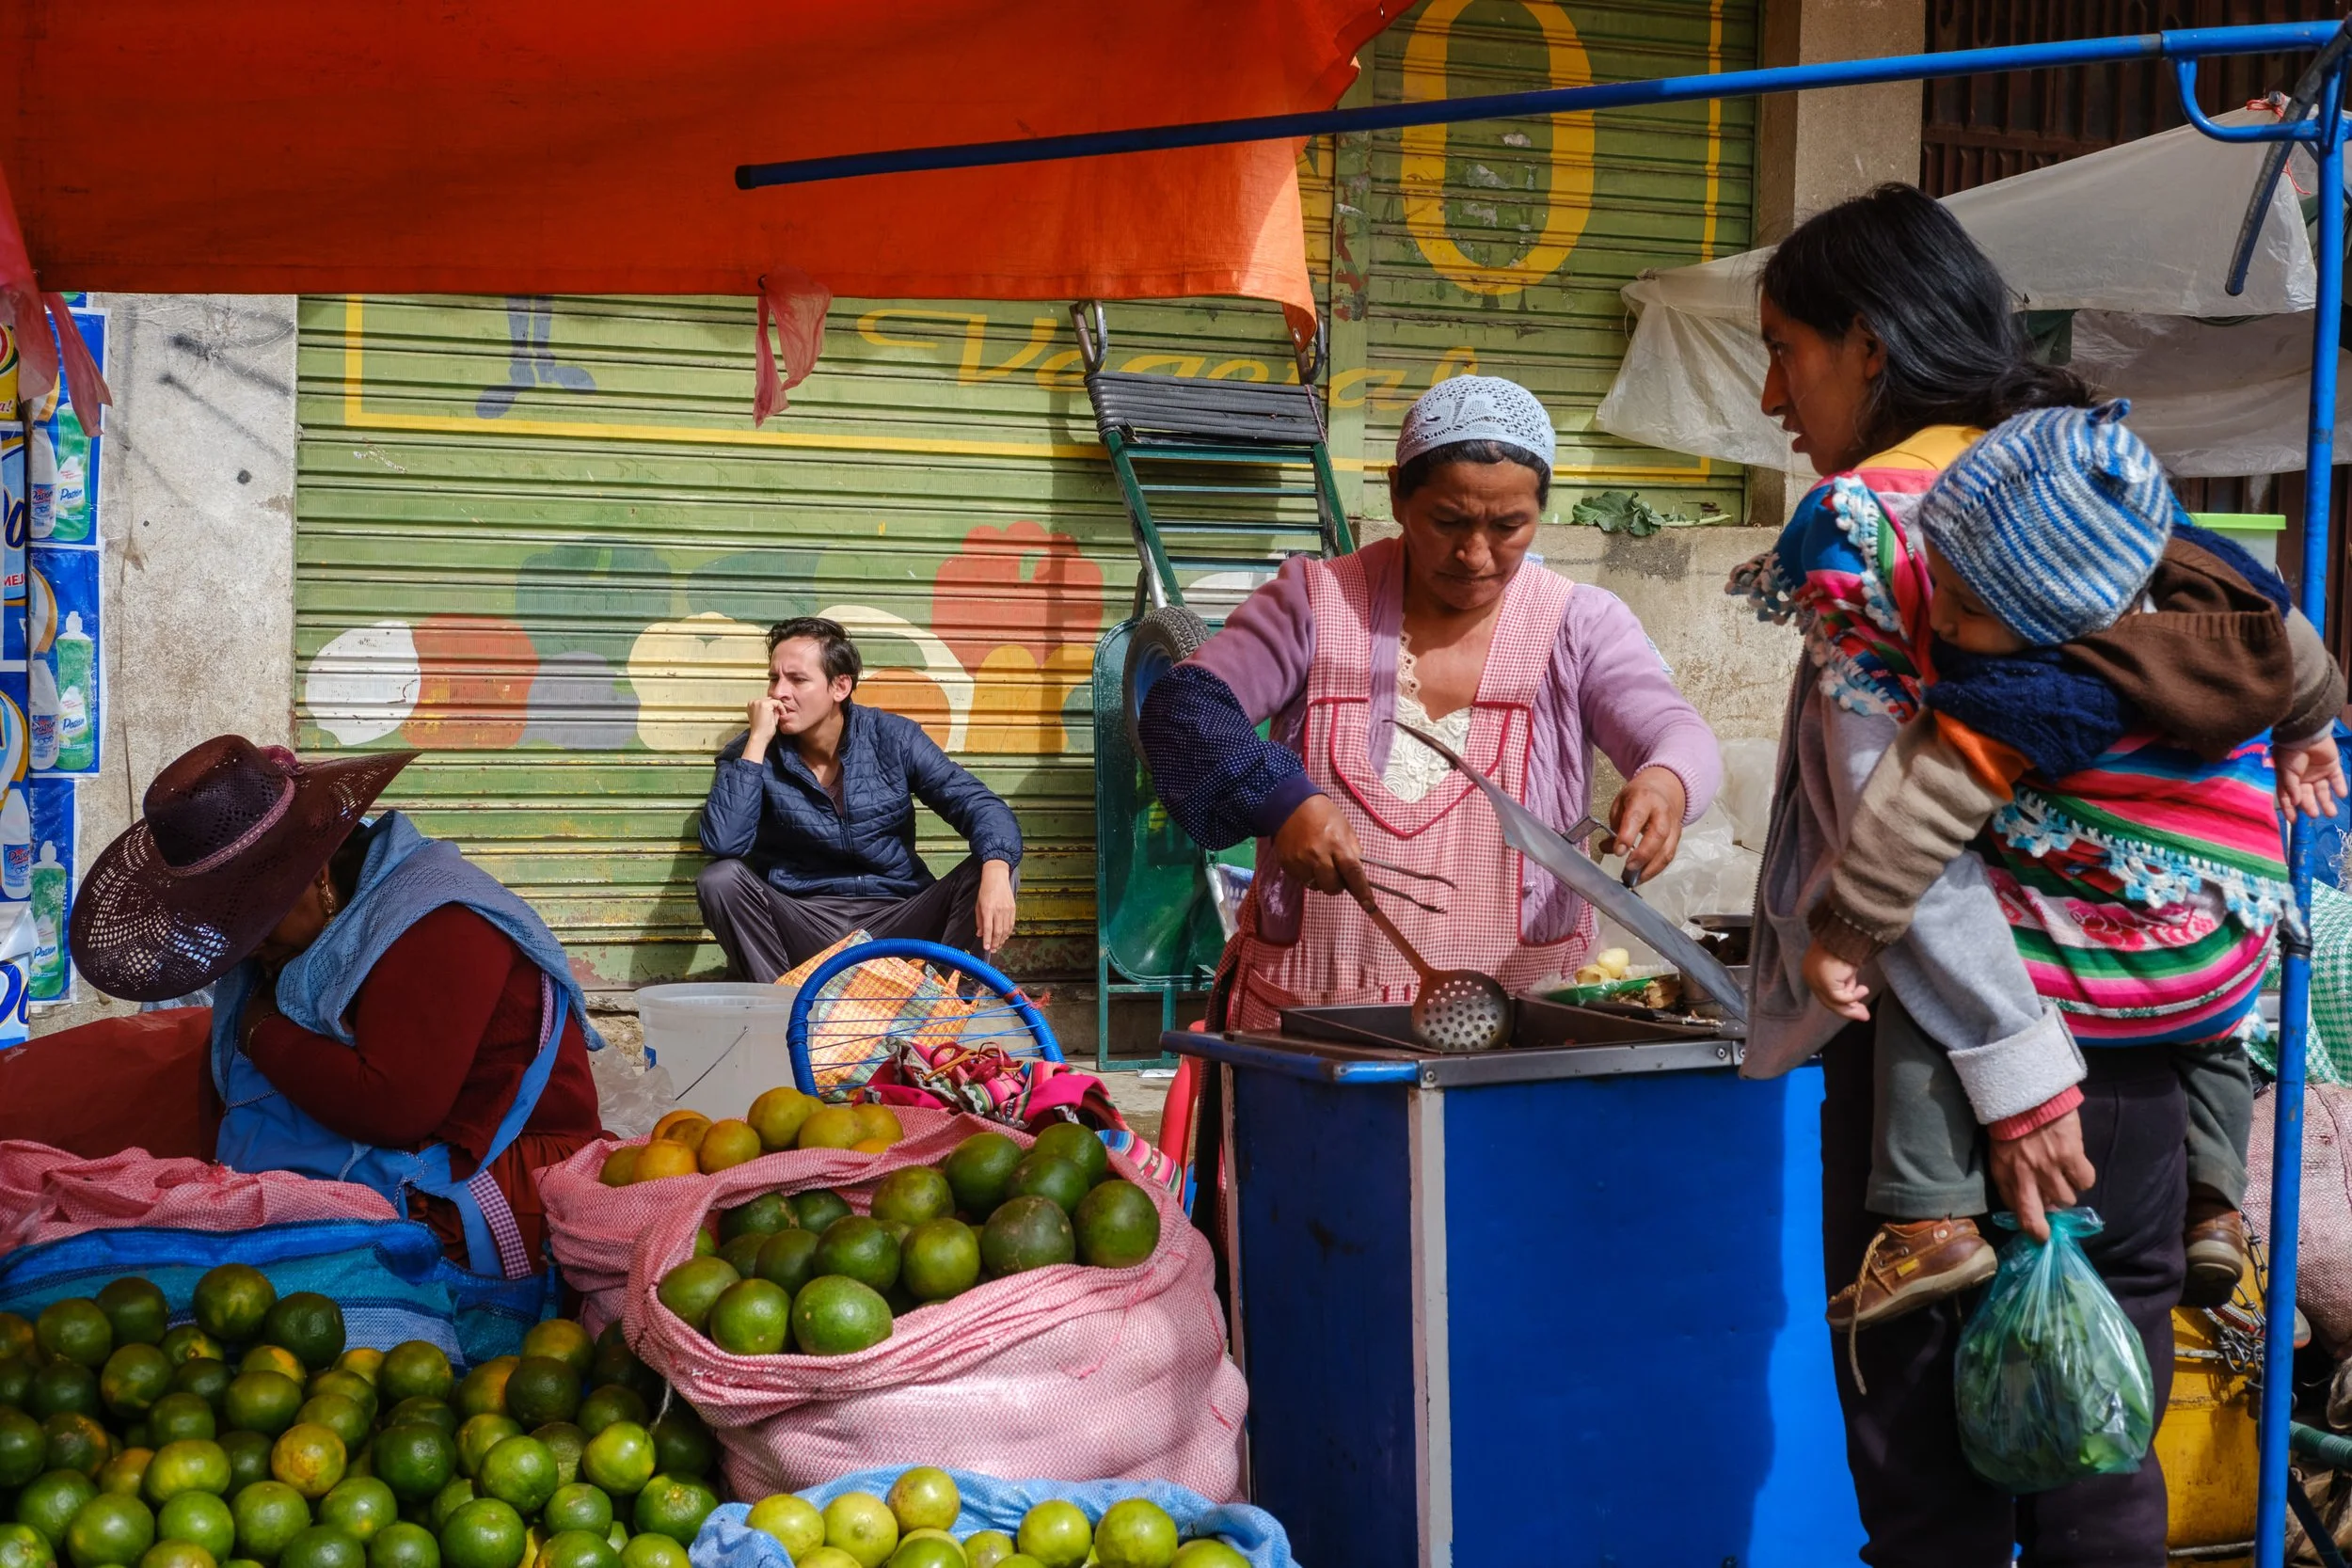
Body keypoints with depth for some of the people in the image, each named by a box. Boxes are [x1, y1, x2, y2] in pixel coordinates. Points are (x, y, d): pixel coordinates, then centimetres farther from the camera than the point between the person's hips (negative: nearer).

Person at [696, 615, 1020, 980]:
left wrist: (996, 870, -30)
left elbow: (979, 804, -8)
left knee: (990, 871, -21)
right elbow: (722, 843, -20)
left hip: (897, 920, 1)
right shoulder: (752, 753, -3)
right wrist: (757, 741, -19)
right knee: (720, 879, -26)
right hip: (802, 925, 0)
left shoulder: (893, 738, -1)